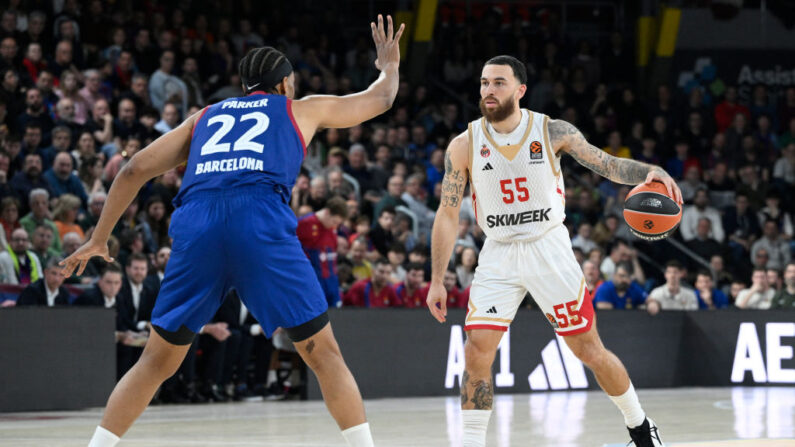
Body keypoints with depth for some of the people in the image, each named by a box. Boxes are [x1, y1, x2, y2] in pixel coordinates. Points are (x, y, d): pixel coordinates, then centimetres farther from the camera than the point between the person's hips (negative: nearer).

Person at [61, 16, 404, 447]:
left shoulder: (205, 116, 33)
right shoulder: (301, 108, 28)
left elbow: (134, 170, 26)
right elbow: (380, 99, 42)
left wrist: (98, 239, 32)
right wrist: (389, 64, 64)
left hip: (195, 223, 3)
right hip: (262, 221, -3)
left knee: (157, 361, 15)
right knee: (323, 354, 5)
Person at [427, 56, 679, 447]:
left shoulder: (552, 132, -9)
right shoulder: (464, 145, -6)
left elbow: (608, 165, -6)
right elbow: (448, 213, 0)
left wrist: (650, 172, -28)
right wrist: (437, 281, -3)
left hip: (548, 249, -1)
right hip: (499, 254, 1)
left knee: (590, 351, 3)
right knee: (477, 351, -14)